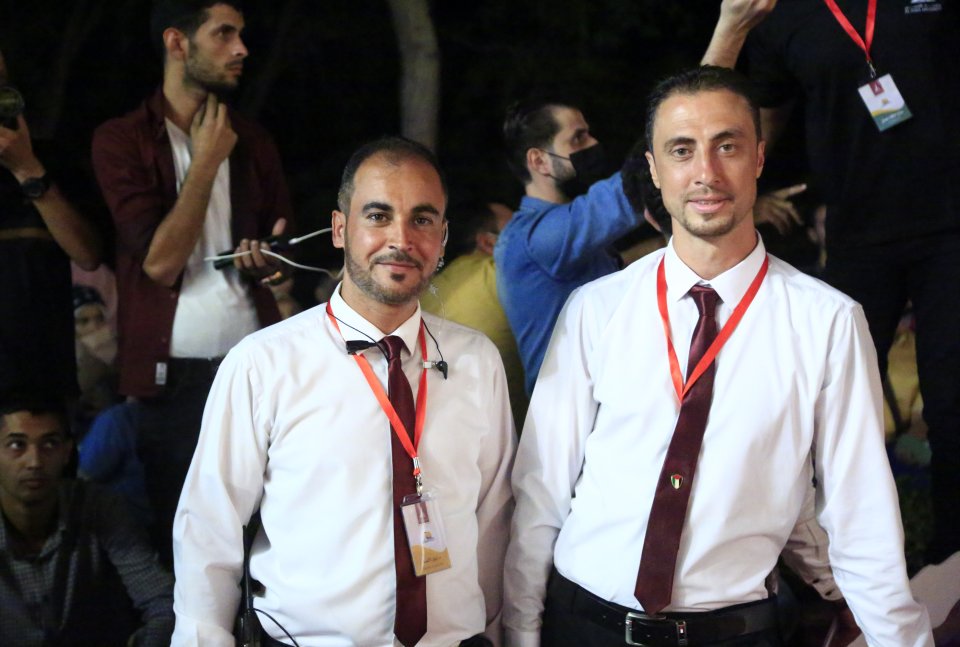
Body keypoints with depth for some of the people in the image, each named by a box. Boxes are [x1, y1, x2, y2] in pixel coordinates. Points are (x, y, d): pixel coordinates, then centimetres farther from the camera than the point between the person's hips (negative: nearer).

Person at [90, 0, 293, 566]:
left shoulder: (252, 140, 13)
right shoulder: (122, 140, -1)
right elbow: (160, 261, -12)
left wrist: (271, 259, 0)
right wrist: (206, 162, -6)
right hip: (174, 376, -3)